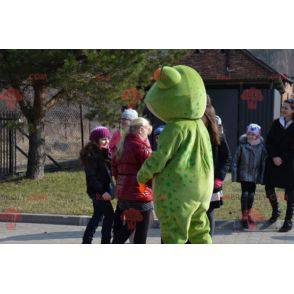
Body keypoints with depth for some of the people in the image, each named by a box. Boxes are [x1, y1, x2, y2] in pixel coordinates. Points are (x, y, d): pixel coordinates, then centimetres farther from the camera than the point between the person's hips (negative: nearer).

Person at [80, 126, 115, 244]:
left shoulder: (104, 153, 11)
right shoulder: (90, 155, -15)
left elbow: (109, 171, 12)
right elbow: (91, 177, -20)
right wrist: (102, 192, -24)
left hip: (105, 189, 9)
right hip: (97, 191, -9)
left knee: (97, 215, 15)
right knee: (109, 215, -6)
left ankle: (86, 241, 24)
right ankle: (105, 241, 2)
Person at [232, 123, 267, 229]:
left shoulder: (261, 146, -4)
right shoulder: (242, 145, -8)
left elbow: (263, 162, 2)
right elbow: (235, 160, -3)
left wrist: (262, 176, 1)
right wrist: (234, 175, -4)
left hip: (255, 175, 2)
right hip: (244, 174, -2)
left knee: (251, 194, 10)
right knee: (245, 194, -8)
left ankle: (249, 213, 31)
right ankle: (244, 217, -1)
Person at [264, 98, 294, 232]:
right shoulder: (276, 123, 7)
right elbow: (268, 142, 3)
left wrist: (282, 159, -13)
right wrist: (274, 157, -9)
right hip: (273, 162, 4)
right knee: (269, 187, 6)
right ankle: (275, 211, 32)